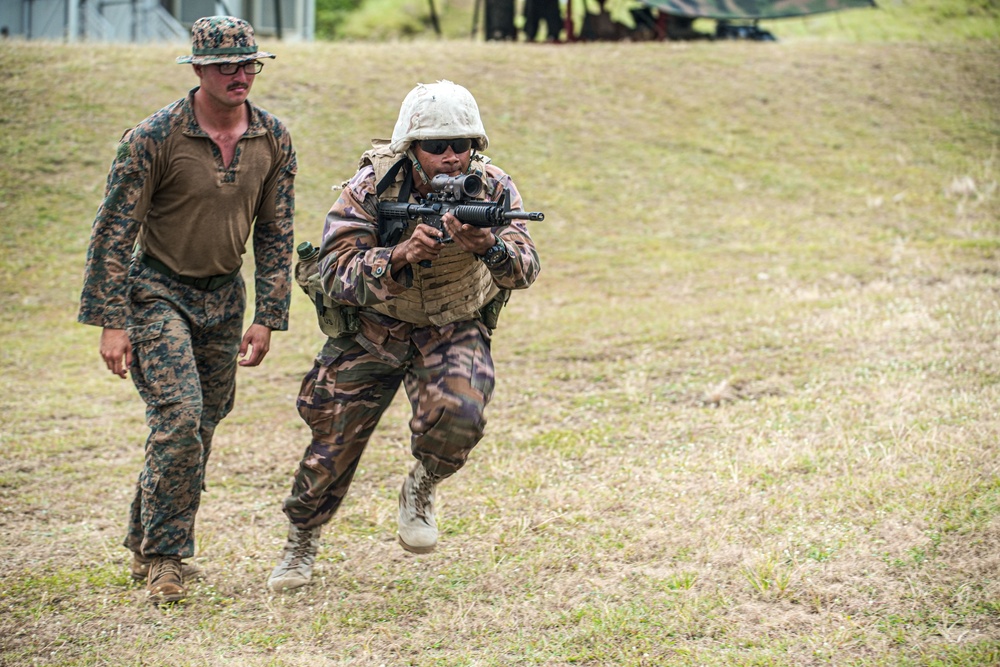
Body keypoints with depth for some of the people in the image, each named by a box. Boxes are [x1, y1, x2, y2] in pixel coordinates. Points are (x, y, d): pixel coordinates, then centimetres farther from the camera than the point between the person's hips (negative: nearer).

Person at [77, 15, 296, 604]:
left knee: (201, 428, 10)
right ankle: (162, 559, -7)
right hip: (157, 291, -5)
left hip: (224, 295, 5)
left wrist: (268, 318, 2)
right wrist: (110, 322, -15)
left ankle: (147, 545, 27)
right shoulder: (154, 137, -17)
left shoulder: (273, 139, -3)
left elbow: (275, 234, 6)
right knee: (179, 417, -18)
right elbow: (114, 231, -12)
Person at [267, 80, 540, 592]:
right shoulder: (372, 186, -21)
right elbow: (334, 276, -28)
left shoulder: (492, 188, -18)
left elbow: (523, 270, -30)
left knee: (458, 415, -29)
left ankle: (420, 489, 4)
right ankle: (301, 541, 33)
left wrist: (485, 244, -52)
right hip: (372, 330, 0)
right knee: (334, 443, 3)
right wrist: (398, 256, -45)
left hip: (454, 331, 0)